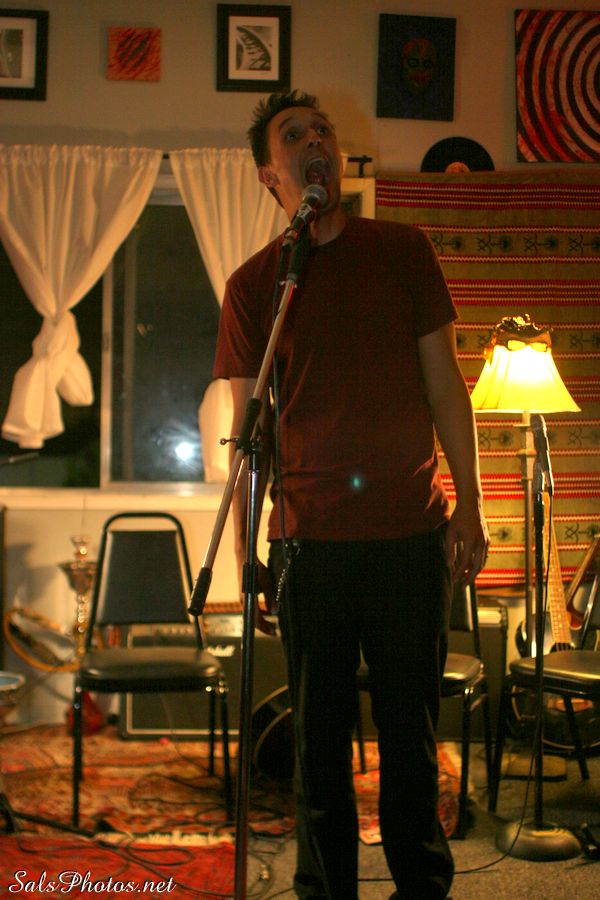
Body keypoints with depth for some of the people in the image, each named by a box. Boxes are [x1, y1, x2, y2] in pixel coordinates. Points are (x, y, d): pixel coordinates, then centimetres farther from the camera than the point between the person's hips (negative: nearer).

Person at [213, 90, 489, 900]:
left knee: (411, 720, 8)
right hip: (310, 537, 0)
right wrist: (244, 543, 3)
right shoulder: (254, 282, 5)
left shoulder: (403, 250, 7)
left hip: (411, 530, 1)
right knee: (319, 728, 7)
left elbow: (444, 383, 8)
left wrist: (469, 504, 3)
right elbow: (248, 422, 6)